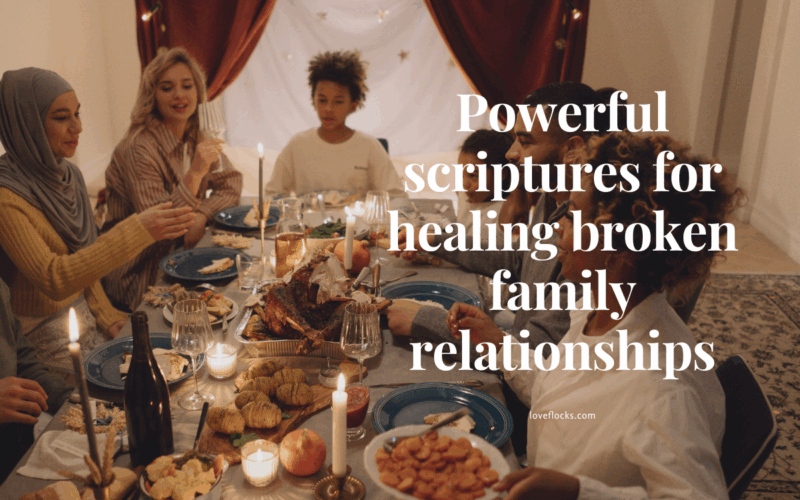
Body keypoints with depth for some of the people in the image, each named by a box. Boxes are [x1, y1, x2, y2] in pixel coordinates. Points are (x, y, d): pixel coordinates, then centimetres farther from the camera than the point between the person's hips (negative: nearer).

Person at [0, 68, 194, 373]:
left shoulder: (68, 175, 6)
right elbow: (53, 279, -30)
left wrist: (105, 314, 3)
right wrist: (136, 231, -35)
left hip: (83, 311, 7)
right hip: (40, 334, -7)